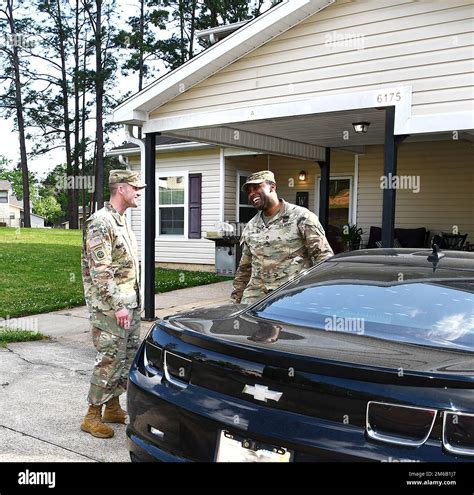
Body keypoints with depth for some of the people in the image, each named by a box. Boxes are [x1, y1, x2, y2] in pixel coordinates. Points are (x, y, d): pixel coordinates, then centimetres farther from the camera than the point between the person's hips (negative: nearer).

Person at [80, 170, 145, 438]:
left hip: (130, 306, 9)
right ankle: (93, 416, 12)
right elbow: (100, 271, -21)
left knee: (129, 356, 14)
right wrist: (117, 305, -21)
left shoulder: (123, 220, 15)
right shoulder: (100, 223, -15)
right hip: (111, 308, -9)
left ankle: (113, 407, 27)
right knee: (109, 360, -3)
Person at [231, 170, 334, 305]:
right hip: (256, 295, 4)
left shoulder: (301, 217, -1)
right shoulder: (250, 227, 16)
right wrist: (236, 298, 19)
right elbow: (244, 267, 23)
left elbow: (324, 256, -4)